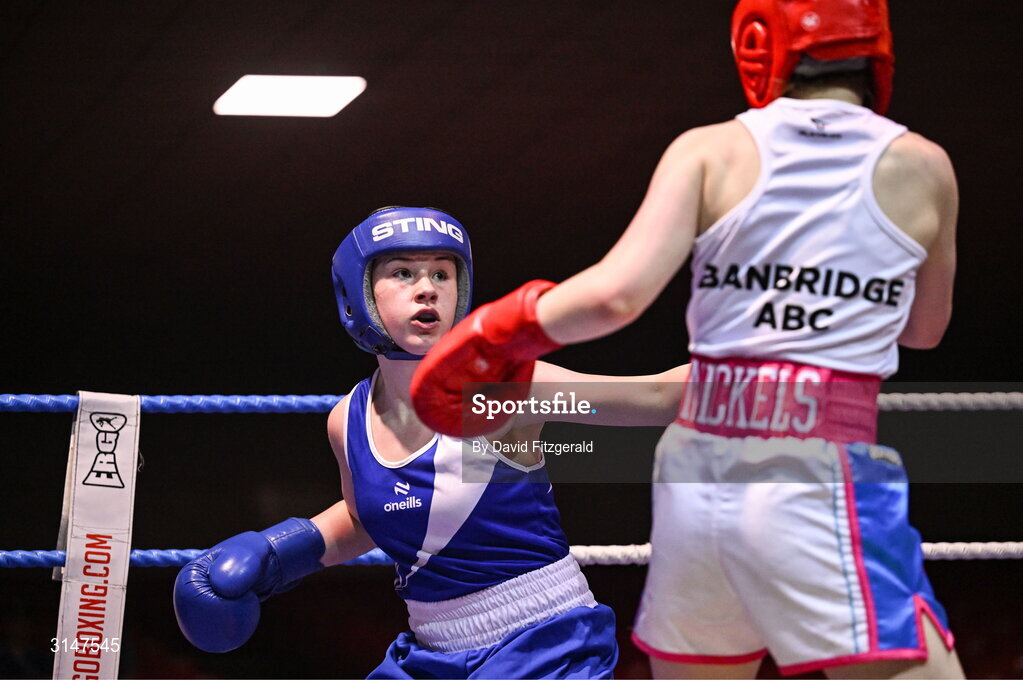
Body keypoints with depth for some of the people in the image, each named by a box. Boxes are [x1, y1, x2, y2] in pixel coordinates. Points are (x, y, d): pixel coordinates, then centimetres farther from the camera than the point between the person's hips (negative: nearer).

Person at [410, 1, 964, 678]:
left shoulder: (710, 152, 4)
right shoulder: (922, 166, 4)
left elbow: (618, 292, -10)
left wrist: (507, 327, 7)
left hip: (697, 478, 3)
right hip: (823, 484, -3)